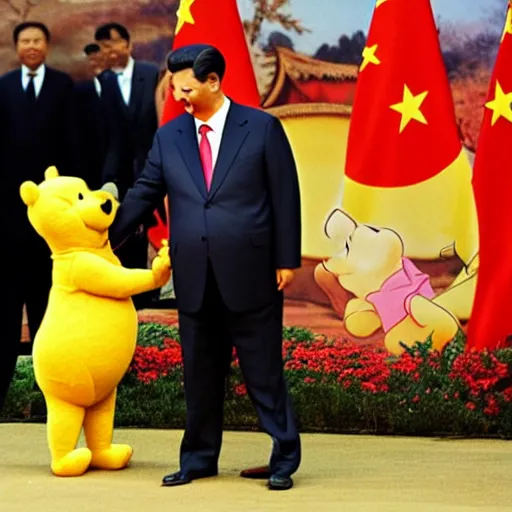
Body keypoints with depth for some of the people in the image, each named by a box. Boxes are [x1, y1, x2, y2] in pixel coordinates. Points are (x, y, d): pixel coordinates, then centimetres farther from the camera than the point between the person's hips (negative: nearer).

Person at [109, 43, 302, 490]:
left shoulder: (262, 128, -1)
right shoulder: (168, 136, 8)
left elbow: (285, 196, -2)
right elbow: (143, 195, 11)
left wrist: (287, 260, -6)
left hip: (250, 273, -4)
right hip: (194, 277, 4)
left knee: (264, 370, 3)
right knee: (200, 373, 12)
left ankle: (284, 458, 13)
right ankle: (199, 459, 24)